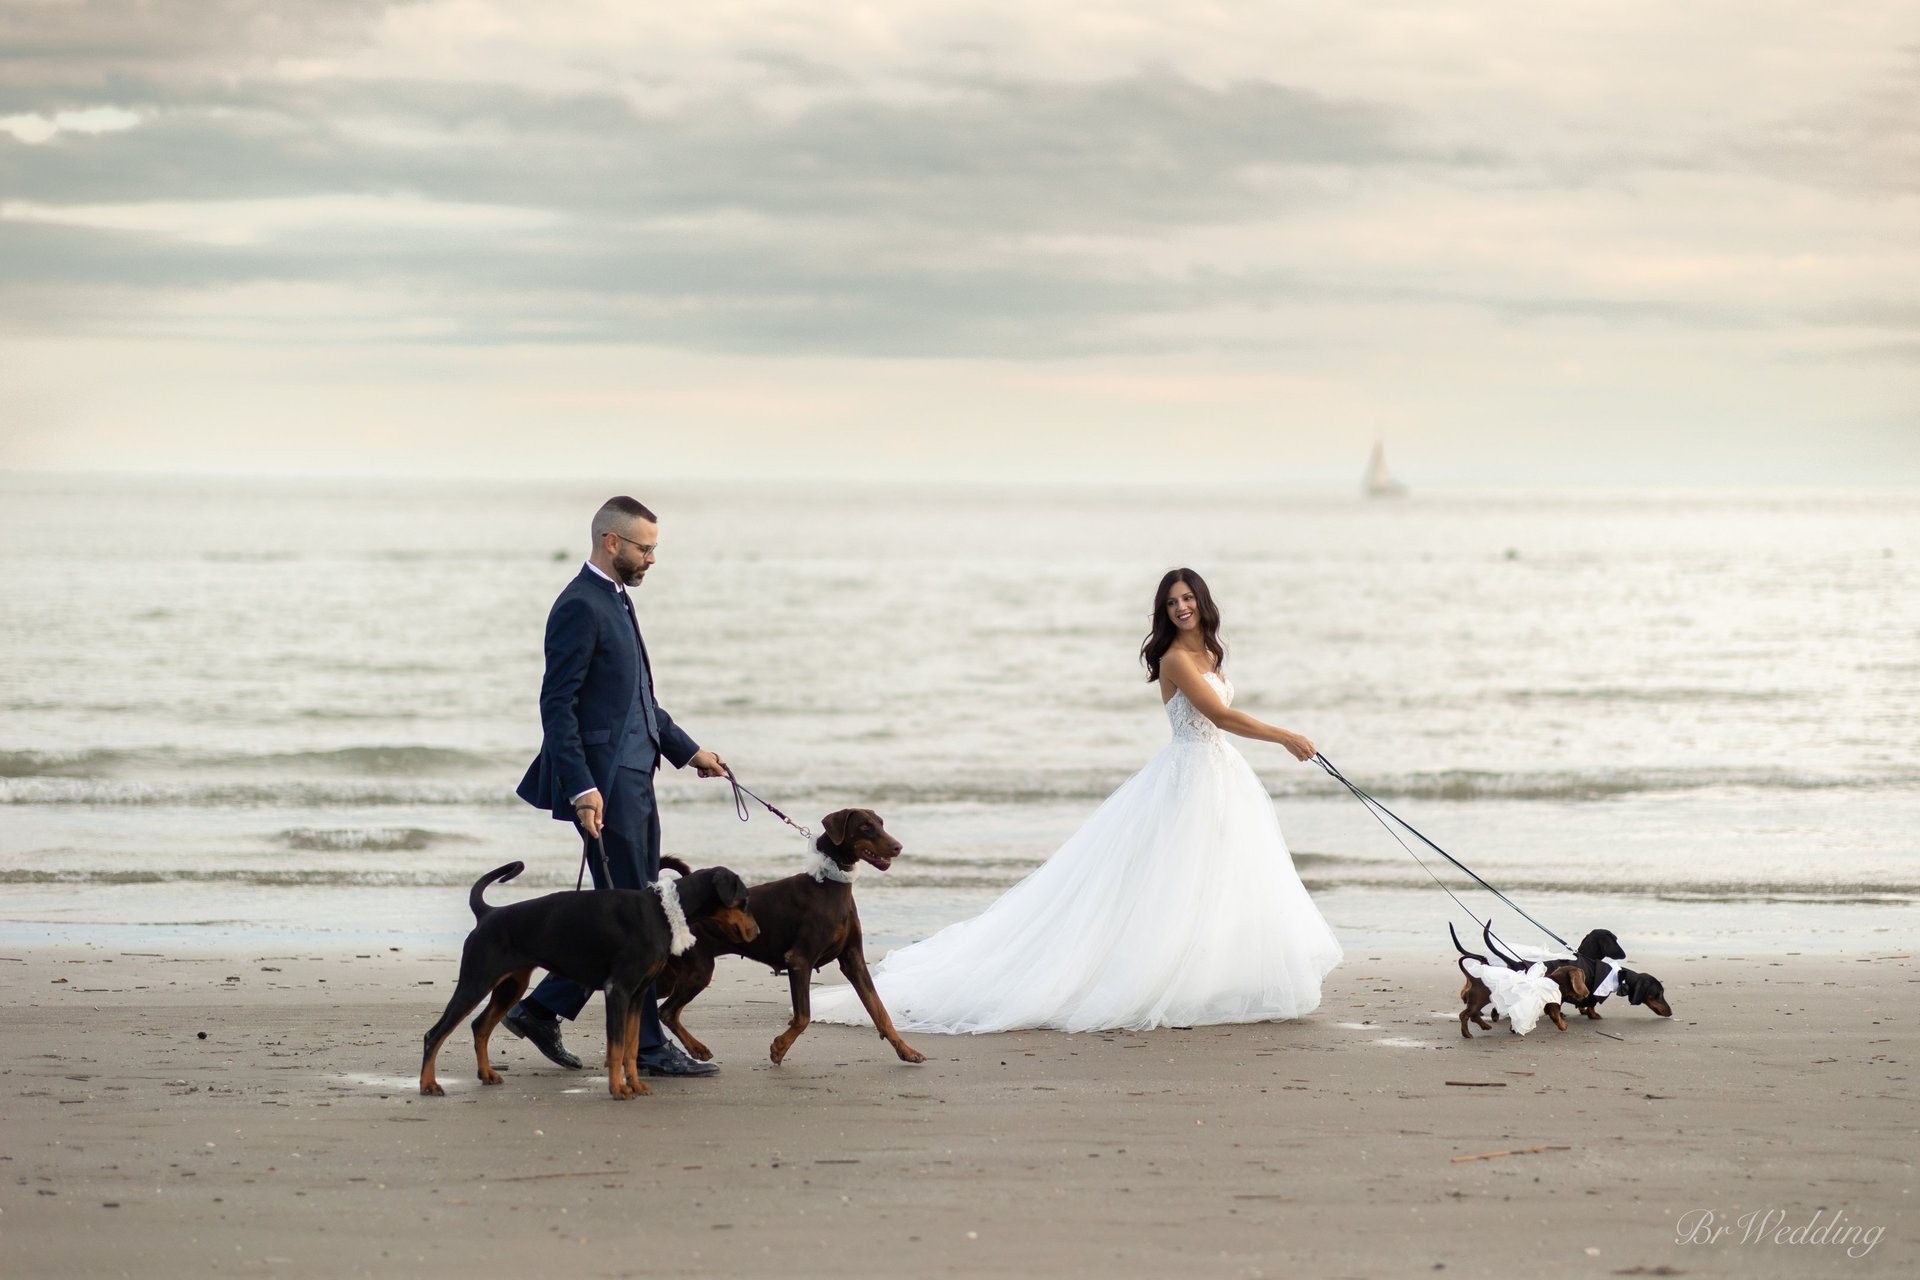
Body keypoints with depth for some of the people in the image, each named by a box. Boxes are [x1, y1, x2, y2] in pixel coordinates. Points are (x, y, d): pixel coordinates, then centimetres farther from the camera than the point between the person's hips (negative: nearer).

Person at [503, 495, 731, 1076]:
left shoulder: (616, 600, 17)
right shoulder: (581, 607, -14)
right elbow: (558, 706, -19)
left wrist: (687, 750, 22)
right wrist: (582, 788, -24)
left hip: (635, 779, 10)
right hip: (604, 785, -10)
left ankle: (541, 1008, 20)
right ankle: (647, 1046, 3)